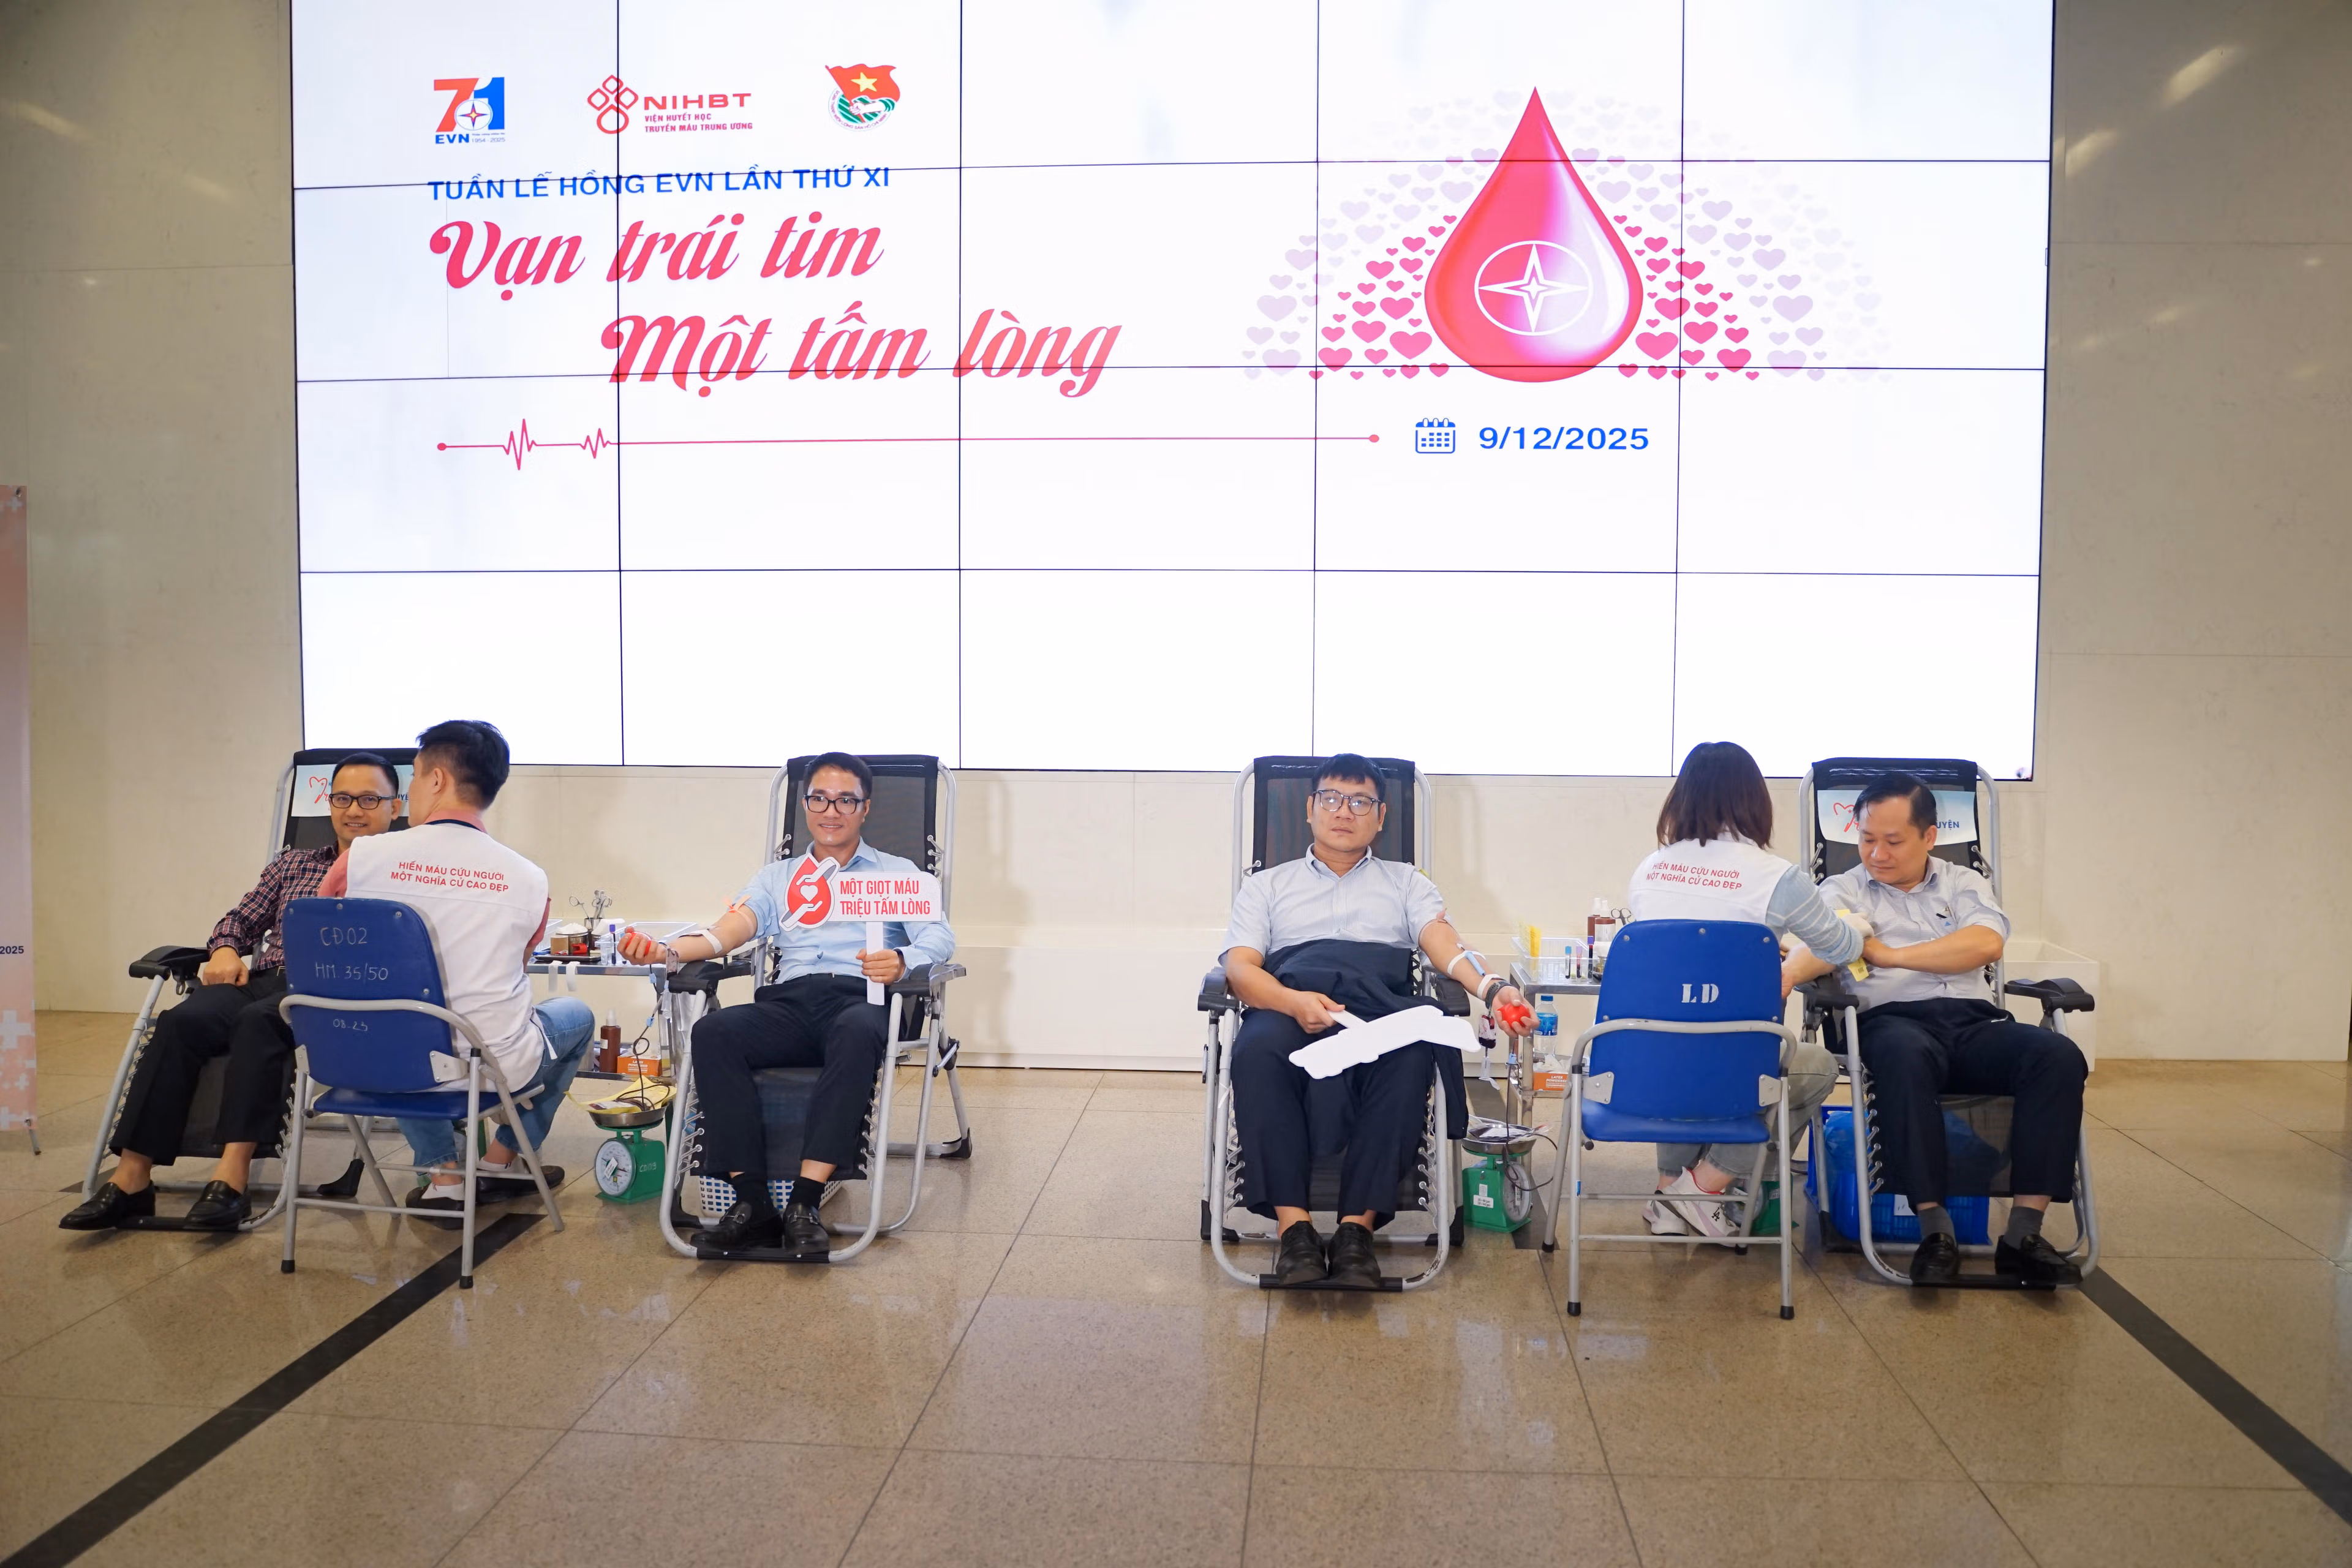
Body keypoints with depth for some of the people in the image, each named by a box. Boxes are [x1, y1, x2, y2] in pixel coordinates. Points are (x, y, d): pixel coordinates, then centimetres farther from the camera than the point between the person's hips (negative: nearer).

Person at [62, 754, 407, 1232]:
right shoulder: (291, 863, 27)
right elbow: (241, 920, 29)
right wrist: (226, 951, 7)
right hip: (262, 980, 5)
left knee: (257, 1020, -36)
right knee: (180, 1022, -25)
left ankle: (232, 1175, -40)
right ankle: (132, 1176, -27)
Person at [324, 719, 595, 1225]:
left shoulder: (362, 858, -8)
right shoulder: (528, 880, -5)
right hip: (496, 1069, -1)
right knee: (577, 1015, 30)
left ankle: (445, 1176, 25)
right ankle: (501, 1160, 29)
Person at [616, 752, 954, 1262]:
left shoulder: (897, 873, 21)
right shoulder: (777, 877, 29)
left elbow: (940, 936, 5)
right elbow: (732, 927, 11)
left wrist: (902, 960, -20)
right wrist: (668, 951, -10)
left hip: (861, 997, -3)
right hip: (789, 1002, 3)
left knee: (857, 1033, -39)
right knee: (714, 1031, -29)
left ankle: (804, 1203, -40)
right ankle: (752, 1202, -30)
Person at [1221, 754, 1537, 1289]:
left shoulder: (1406, 882, 30)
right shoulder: (1267, 885, 27)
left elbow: (1444, 942, 10)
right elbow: (1240, 967, 10)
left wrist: (1492, 989, -13)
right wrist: (1294, 1001, -14)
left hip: (1381, 1005, 0)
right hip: (1288, 1006, 0)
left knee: (1413, 1054, -37)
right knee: (1257, 1051, -38)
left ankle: (1357, 1226, -35)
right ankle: (1293, 1225, -34)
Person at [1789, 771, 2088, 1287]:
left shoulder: (1963, 884, 21)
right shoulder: (1844, 890, 15)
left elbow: (1987, 942, -1)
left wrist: (1891, 954, -5)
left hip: (1974, 1021, 3)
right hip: (1893, 1019, -3)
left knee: (2058, 1055, -27)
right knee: (1903, 1054, -39)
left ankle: (2024, 1234, -25)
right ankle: (1934, 1229, -34)